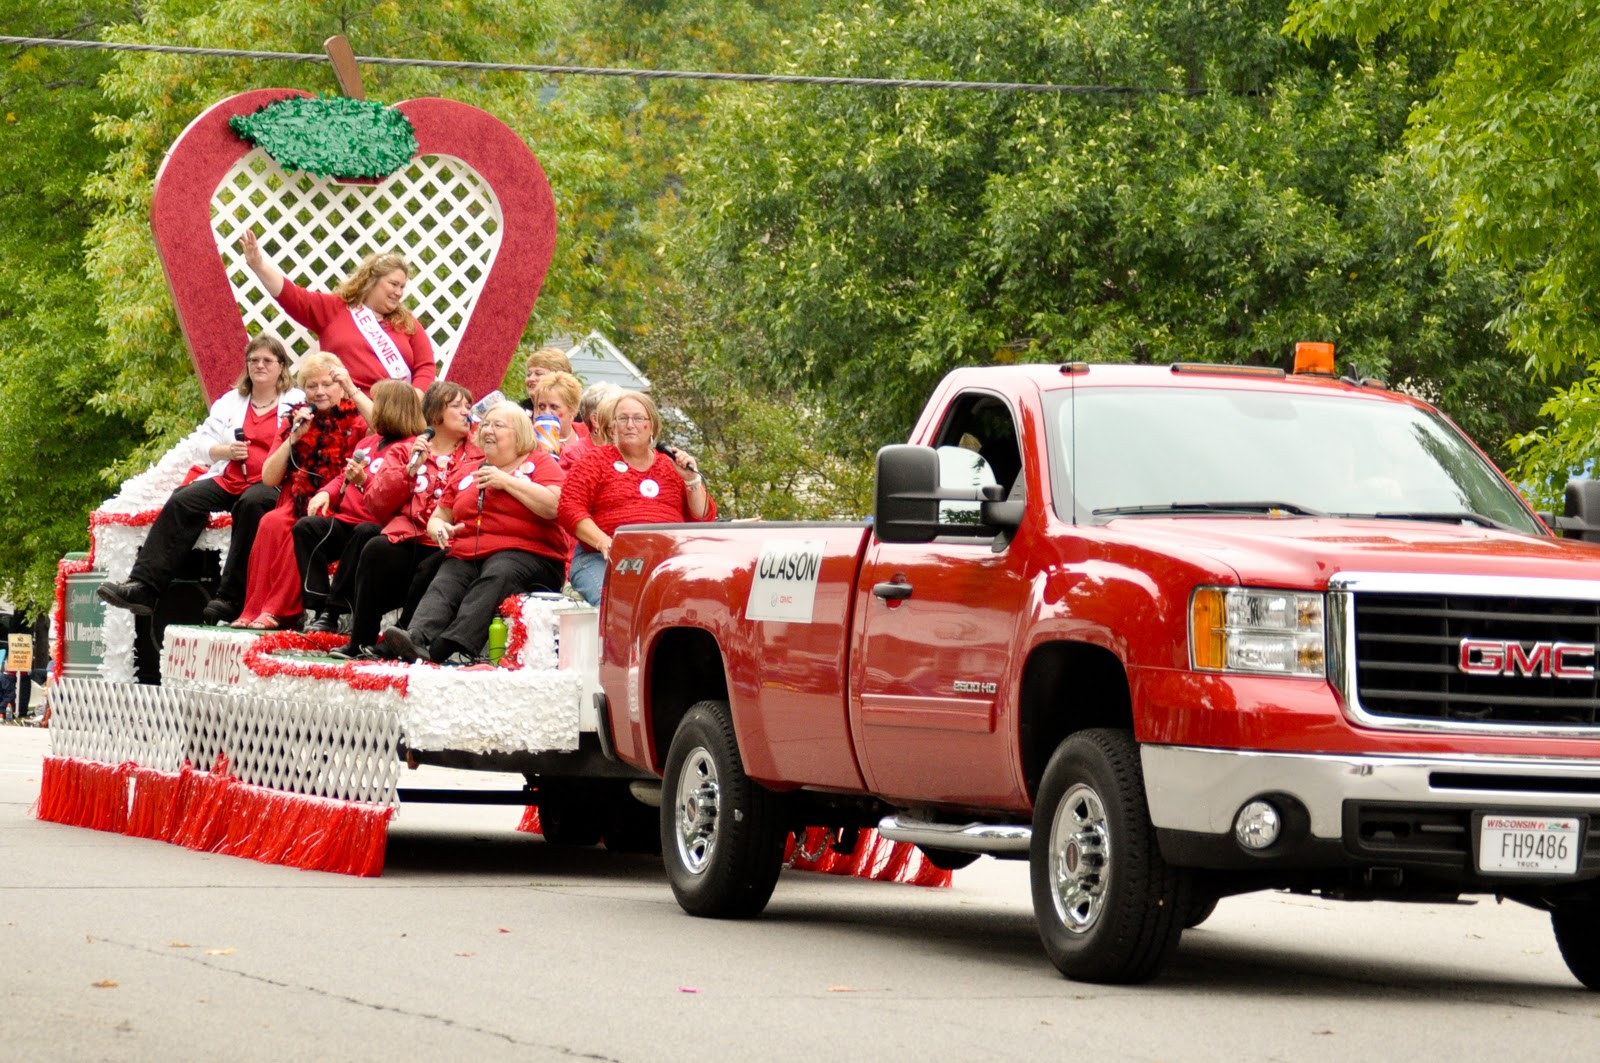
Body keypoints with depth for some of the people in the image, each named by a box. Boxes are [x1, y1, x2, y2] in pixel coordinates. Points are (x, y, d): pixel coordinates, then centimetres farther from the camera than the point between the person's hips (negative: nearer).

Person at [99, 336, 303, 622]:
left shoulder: (299, 403, 12)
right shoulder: (230, 402, 25)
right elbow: (200, 443, 18)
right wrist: (226, 451, 0)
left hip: (272, 484, -4)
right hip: (228, 479, 5)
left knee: (251, 503, -38)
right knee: (182, 502, -22)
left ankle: (230, 598, -39)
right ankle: (143, 586, -33)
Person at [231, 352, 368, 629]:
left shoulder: (356, 421, 7)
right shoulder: (297, 421, 17)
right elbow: (269, 478, 13)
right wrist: (294, 437, 2)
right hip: (298, 503, 3)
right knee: (272, 523, -30)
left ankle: (279, 611, -33)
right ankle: (255, 610, -32)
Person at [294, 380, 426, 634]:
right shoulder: (368, 443, 22)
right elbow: (344, 478, 27)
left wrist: (364, 481, -25)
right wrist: (326, 493, 7)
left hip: (378, 526, -8)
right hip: (345, 522, 8)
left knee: (364, 533, -39)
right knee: (305, 527, -17)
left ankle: (333, 611, -31)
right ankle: (320, 609, -25)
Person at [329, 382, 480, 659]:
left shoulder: (479, 455, 16)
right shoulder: (403, 452, 20)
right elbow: (377, 505, 9)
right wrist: (409, 469, -1)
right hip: (406, 539, 1)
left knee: (430, 570, -34)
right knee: (376, 550, -31)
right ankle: (360, 641, -20)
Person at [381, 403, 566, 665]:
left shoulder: (540, 463, 11)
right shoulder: (467, 473, 28)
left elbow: (554, 506, -7)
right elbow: (437, 517, 31)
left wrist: (506, 481, -5)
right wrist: (439, 529, 5)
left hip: (526, 553, -5)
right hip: (464, 554, 5)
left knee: (496, 576, -37)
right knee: (442, 586, -27)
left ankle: (456, 647, -56)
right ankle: (416, 639, -55)